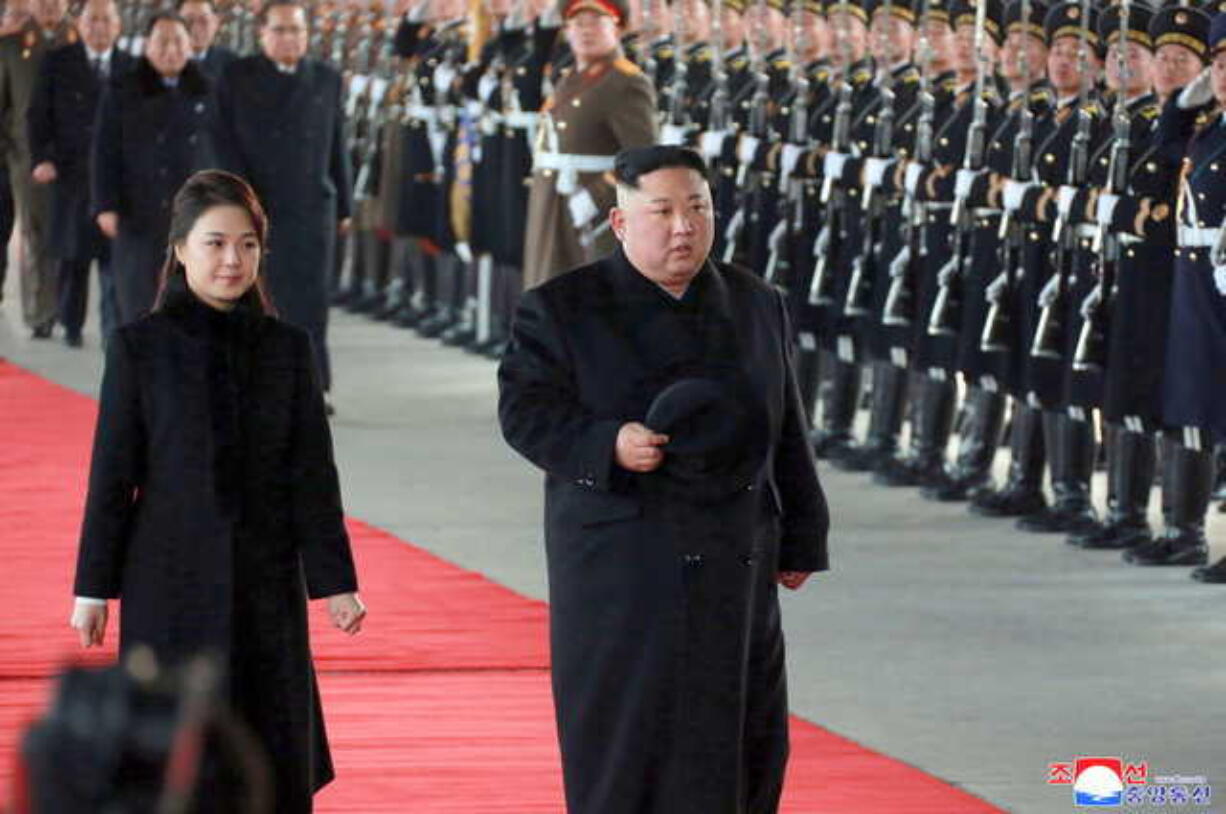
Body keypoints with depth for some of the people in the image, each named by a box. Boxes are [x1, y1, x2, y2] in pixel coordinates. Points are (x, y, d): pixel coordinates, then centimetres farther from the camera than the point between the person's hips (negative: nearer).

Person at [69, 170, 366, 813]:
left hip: (267, 582, 2)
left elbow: (312, 476, 6)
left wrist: (334, 582, 2)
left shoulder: (286, 349, 4)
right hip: (172, 584, -2)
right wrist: (93, 587, -1)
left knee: (275, 753, 2)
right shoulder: (141, 347, -2)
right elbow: (112, 474, 0)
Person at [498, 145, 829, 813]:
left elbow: (786, 433, 14)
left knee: (742, 737, 5)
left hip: (734, 566, 4)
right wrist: (607, 445, -22)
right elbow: (524, 411, -6)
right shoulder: (562, 309, -1)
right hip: (618, 566, -4)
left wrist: (800, 540, 12)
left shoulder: (758, 306, 11)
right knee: (628, 736, -3)